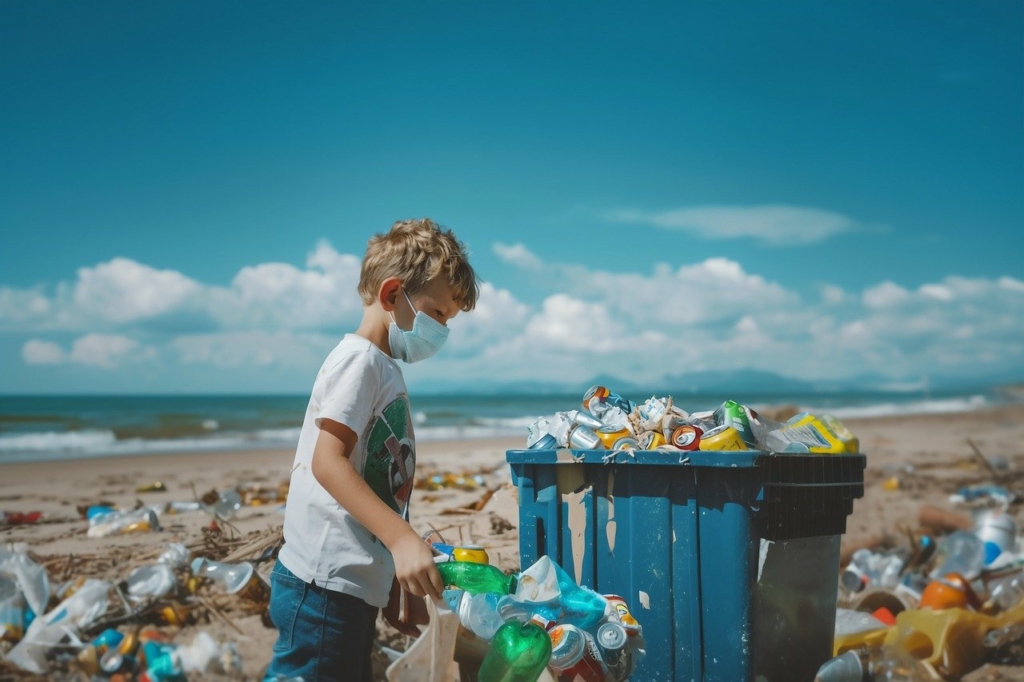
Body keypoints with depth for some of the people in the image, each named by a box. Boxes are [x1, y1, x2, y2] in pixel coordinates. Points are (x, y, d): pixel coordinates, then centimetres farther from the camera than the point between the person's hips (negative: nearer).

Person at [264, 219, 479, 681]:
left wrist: (398, 587, 21)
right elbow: (327, 462, -19)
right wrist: (403, 538, -26)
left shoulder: (386, 370, 18)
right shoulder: (360, 359, -9)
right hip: (325, 584, -9)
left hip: (357, 586, 9)